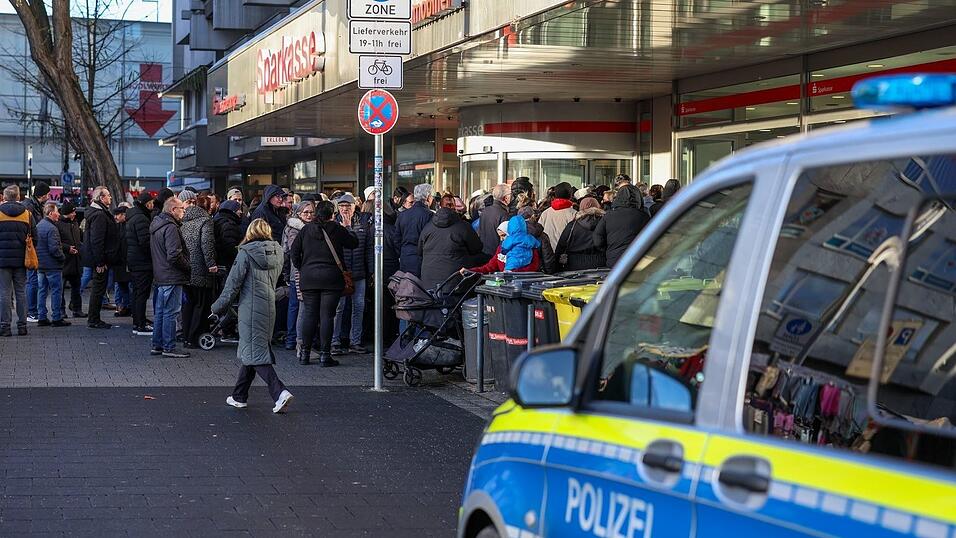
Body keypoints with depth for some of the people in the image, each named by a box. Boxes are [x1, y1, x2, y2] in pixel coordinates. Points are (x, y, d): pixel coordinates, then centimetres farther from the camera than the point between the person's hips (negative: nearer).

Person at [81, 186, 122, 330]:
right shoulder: (99, 215, -19)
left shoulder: (102, 212, 14)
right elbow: (96, 240, -24)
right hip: (101, 260, -10)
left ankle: (94, 319, 22)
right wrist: (100, 262, -24)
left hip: (100, 260, 10)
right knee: (98, 289, -3)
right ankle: (93, 320, 3)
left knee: (98, 289, 15)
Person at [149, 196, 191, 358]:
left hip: (160, 276, 10)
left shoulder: (156, 225, 14)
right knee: (170, 313, -4)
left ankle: (157, 345, 21)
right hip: (172, 277, -10)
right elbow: (174, 255, -24)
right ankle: (169, 347, -1)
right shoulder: (170, 228, -18)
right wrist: (188, 266, -10)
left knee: (159, 312, 15)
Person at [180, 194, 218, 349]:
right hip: (201, 271, -6)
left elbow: (180, 243, 10)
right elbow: (207, 243, -19)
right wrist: (211, 264, -18)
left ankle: (186, 338, 17)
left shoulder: (184, 221, 10)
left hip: (186, 270, 6)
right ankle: (194, 339, 1)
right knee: (201, 304, 2)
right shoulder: (204, 221, -9)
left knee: (189, 303, 15)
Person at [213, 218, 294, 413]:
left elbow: (234, 283, -8)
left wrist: (219, 307, 2)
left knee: (255, 353, -6)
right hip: (270, 308, 7)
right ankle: (239, 396, 23)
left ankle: (280, 392, -20)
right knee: (250, 351, 16)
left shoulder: (246, 253, -9)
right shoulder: (277, 252, 7)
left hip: (251, 308, -7)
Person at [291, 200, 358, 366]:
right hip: (331, 278, -3)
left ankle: (305, 353, 10)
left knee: (309, 315, 9)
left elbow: (295, 249, 6)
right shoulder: (337, 229, -4)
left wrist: (300, 267, 16)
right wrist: (348, 231, 25)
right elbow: (354, 243, 6)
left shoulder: (306, 229, 5)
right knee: (327, 315, -2)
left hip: (308, 278, 3)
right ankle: (324, 355, -3)